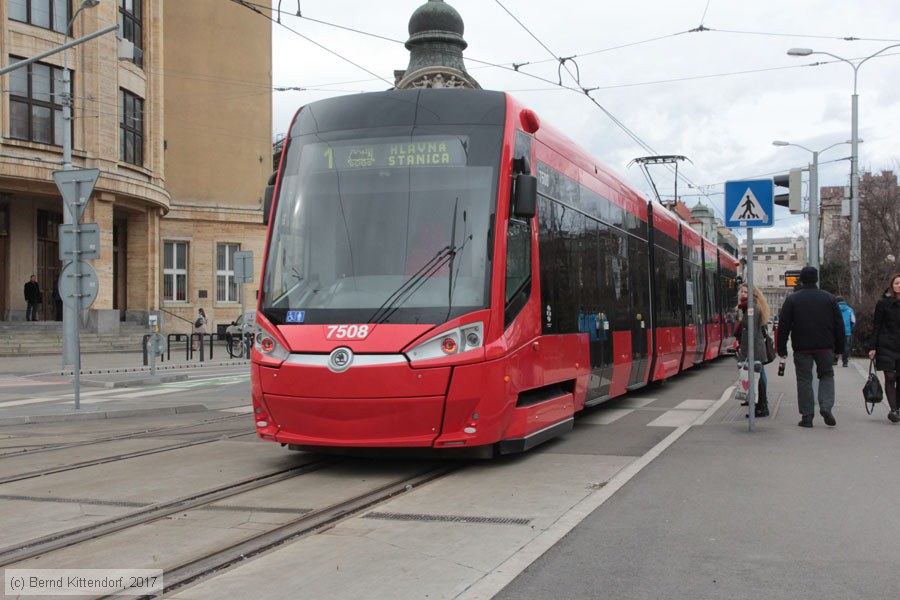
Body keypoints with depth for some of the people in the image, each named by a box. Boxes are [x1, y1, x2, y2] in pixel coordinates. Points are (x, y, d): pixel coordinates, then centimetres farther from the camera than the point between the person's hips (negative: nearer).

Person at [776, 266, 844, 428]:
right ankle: (826, 407, -6)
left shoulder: (792, 299, -1)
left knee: (804, 380, 4)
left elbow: (783, 326, -2)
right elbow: (839, 325, 6)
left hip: (802, 348, -1)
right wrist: (840, 347, 13)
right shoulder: (829, 298, 4)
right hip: (825, 347, 1)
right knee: (827, 375, 15)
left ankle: (807, 416, 3)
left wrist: (782, 348, 4)